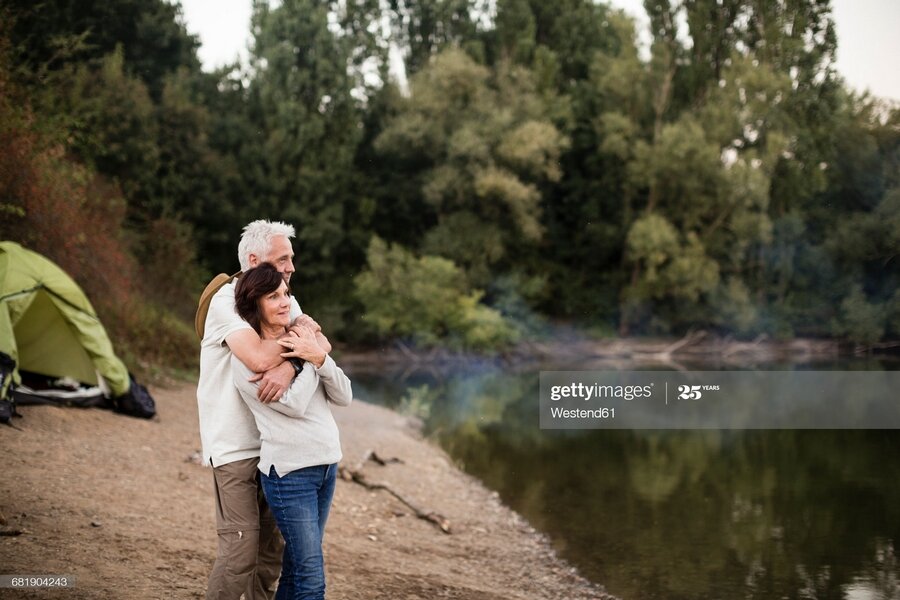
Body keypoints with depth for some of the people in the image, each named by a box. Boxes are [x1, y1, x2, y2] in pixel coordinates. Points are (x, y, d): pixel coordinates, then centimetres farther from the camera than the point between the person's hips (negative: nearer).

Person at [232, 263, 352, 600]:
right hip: (290, 470, -6)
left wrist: (319, 357, -12)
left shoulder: (300, 341, 10)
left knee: (296, 567, 14)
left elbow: (344, 397, 3)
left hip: (327, 463, 6)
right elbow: (294, 404, -17)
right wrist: (311, 361, -6)